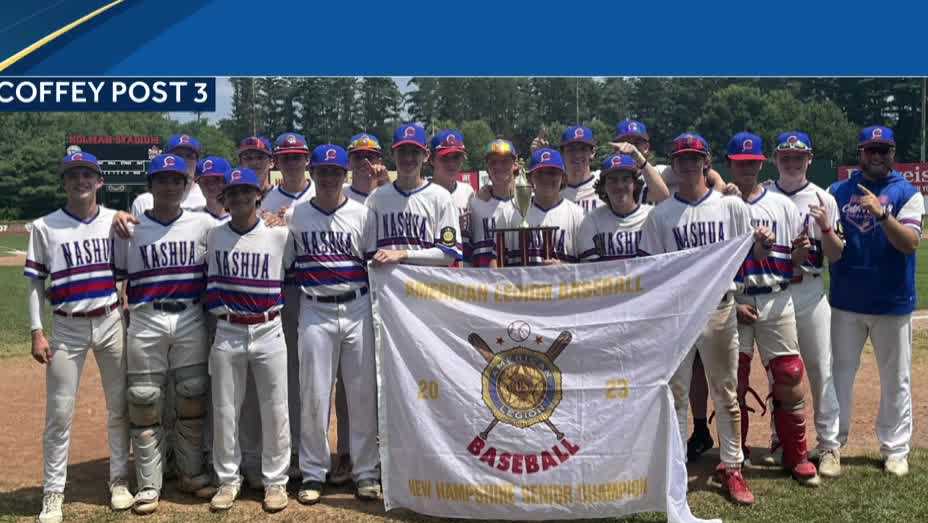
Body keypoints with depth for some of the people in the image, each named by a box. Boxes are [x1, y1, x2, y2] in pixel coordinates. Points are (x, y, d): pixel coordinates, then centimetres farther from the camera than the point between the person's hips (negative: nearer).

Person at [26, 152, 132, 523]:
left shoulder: (116, 221, 4)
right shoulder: (44, 227, 0)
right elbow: (35, 282, 1)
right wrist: (37, 332, -5)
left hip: (112, 324, 2)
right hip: (67, 328, -1)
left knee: (119, 406, 9)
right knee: (59, 413, 2)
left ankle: (119, 480, 23)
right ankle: (53, 493, 13)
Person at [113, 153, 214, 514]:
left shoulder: (205, 224, 4)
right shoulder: (130, 228, 3)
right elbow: (114, 277, 9)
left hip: (191, 320, 1)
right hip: (145, 322, -1)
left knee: (193, 399, 8)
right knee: (144, 403, 3)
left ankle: (191, 472, 25)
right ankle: (149, 485, 13)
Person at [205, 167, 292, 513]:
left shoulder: (279, 235, -2)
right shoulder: (214, 237, 5)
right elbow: (211, 280, 16)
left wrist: (277, 303, 2)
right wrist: (217, 307, 9)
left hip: (269, 332, -2)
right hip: (227, 333, 2)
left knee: (275, 410, 3)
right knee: (224, 410, 8)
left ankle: (275, 480, 17)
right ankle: (228, 479, 22)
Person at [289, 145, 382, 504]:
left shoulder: (363, 214, 4)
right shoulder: (293, 216, 5)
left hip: (357, 309, 0)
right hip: (315, 312, 0)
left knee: (363, 393, 4)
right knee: (313, 394, 3)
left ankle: (366, 471, 15)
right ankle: (313, 473, 15)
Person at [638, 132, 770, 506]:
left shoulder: (731, 205, 2)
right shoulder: (660, 215, 2)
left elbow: (749, 257, 5)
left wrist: (760, 245, -18)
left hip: (720, 309, 0)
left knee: (726, 393, 8)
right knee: (675, 392, 8)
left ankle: (731, 467, 19)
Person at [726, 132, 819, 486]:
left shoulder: (782, 205, 7)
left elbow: (797, 260, 8)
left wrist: (802, 249, -16)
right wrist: (731, 303, -10)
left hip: (776, 301, 1)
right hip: (731, 302, -1)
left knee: (789, 378, 1)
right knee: (732, 381, 6)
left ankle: (796, 456, 16)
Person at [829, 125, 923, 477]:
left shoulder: (908, 194, 0)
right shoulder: (838, 191, 6)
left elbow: (910, 243, -14)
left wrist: (881, 214, -27)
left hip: (893, 303, -1)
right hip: (845, 302, 1)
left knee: (896, 379, 8)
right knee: (839, 373, 8)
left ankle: (895, 450, 20)